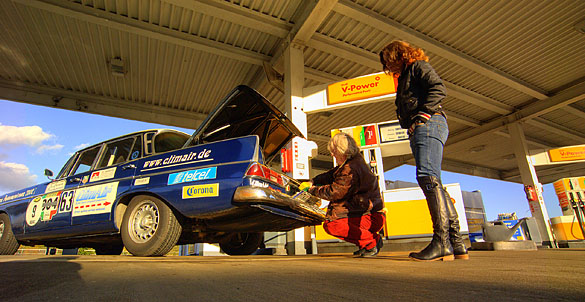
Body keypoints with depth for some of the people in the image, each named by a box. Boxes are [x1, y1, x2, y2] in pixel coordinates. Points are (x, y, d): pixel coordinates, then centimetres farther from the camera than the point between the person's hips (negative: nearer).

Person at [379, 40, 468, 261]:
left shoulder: (418, 65, 9)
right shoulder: (404, 78, 34)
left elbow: (439, 89, -8)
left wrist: (422, 115, -14)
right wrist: (412, 126, 10)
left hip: (429, 124, -9)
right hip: (419, 131, 9)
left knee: (427, 176, -23)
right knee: (432, 182, 0)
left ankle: (442, 241, -26)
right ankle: (456, 243, 0)